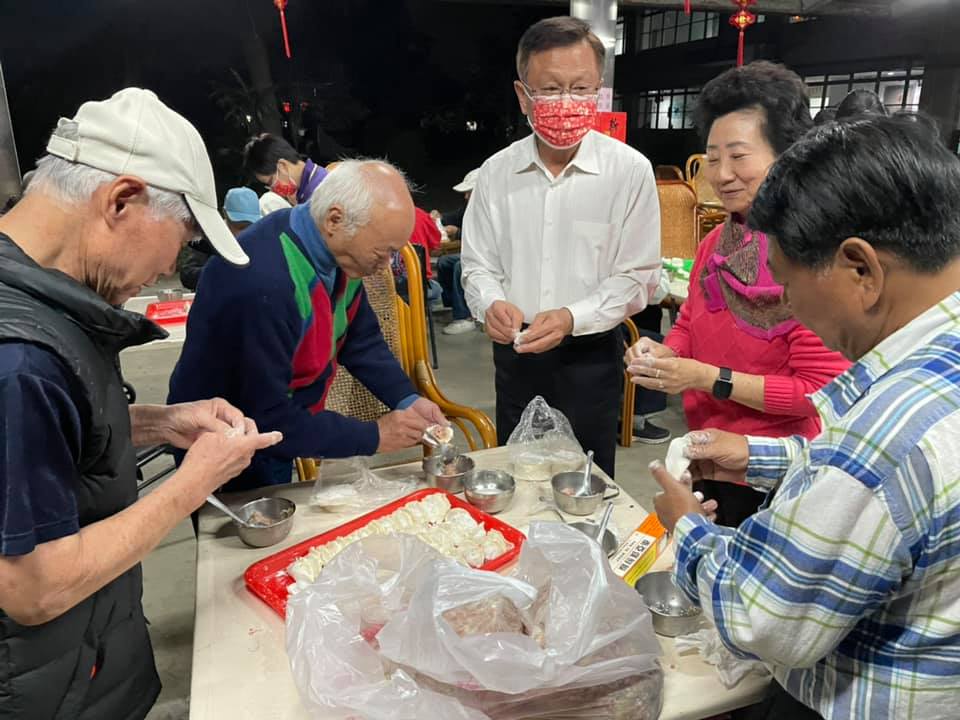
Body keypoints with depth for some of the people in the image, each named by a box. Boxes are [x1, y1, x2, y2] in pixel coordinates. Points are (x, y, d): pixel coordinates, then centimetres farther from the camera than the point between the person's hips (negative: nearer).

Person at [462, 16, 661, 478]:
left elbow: (637, 277, -8)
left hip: (590, 356, -2)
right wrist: (492, 304, -17)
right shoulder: (496, 172, -1)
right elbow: (478, 264, 5)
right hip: (514, 354, 3)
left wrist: (573, 318, -23)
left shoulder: (629, 171, -10)